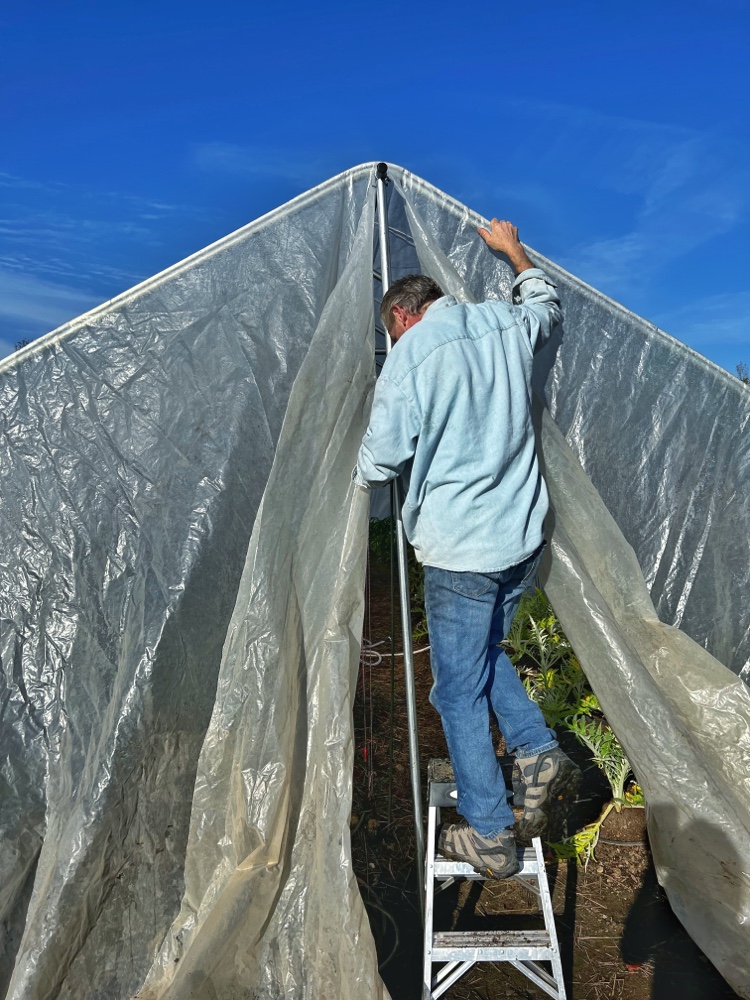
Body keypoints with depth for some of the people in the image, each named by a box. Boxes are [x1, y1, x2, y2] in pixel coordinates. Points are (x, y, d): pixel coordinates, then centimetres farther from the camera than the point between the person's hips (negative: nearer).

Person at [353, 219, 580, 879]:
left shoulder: (411, 354, -12)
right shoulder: (506, 324, 6)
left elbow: (382, 460, -11)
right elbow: (548, 304, 31)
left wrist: (360, 475, 12)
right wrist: (514, 251, 42)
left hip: (460, 549, -7)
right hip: (525, 535, 7)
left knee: (460, 688, 8)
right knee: (484, 651, 28)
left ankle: (489, 838, 19)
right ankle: (539, 756, 17)